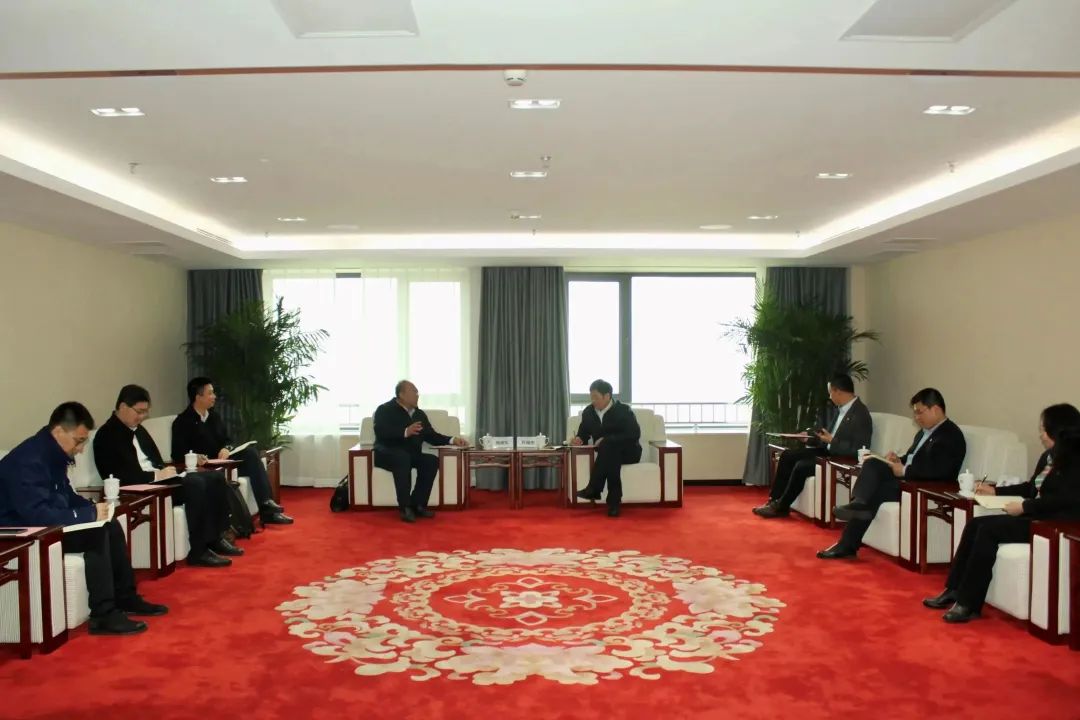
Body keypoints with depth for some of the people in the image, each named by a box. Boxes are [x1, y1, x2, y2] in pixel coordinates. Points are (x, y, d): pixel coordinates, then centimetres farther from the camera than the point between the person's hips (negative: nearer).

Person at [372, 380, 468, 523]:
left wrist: (452, 440, -1)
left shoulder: (419, 414, 15)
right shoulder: (385, 410, -3)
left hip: (410, 455, 6)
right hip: (387, 454, -6)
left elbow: (432, 436, 14)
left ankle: (417, 505, -19)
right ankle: (405, 507, -32)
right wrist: (405, 432, -33)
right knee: (403, 457, -38)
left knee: (432, 460, -21)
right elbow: (381, 433, -21)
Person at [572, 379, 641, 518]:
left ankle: (594, 489, -41)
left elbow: (634, 434, -19)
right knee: (611, 459, -35)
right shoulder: (588, 411, 4)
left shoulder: (623, 410, -11)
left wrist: (607, 440, -26)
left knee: (608, 445, -37)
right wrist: (579, 439, -16)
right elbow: (584, 433, 10)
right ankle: (614, 502, -36)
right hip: (608, 453, 4)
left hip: (628, 451, -4)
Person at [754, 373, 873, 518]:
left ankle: (781, 507, -6)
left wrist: (832, 441, -25)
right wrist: (808, 435, 3)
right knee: (787, 455, 0)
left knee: (801, 467, -24)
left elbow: (858, 450, -24)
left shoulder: (860, 415, -21)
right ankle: (775, 499, -1)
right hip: (827, 450, 10)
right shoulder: (838, 408, 6)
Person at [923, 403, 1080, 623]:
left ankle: (968, 604, -18)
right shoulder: (1048, 456, 17)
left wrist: (1025, 506, -22)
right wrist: (995, 490, 18)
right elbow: (1031, 487, 26)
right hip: (1034, 517, 9)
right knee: (976, 524, -7)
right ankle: (954, 591, -7)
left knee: (989, 529, -22)